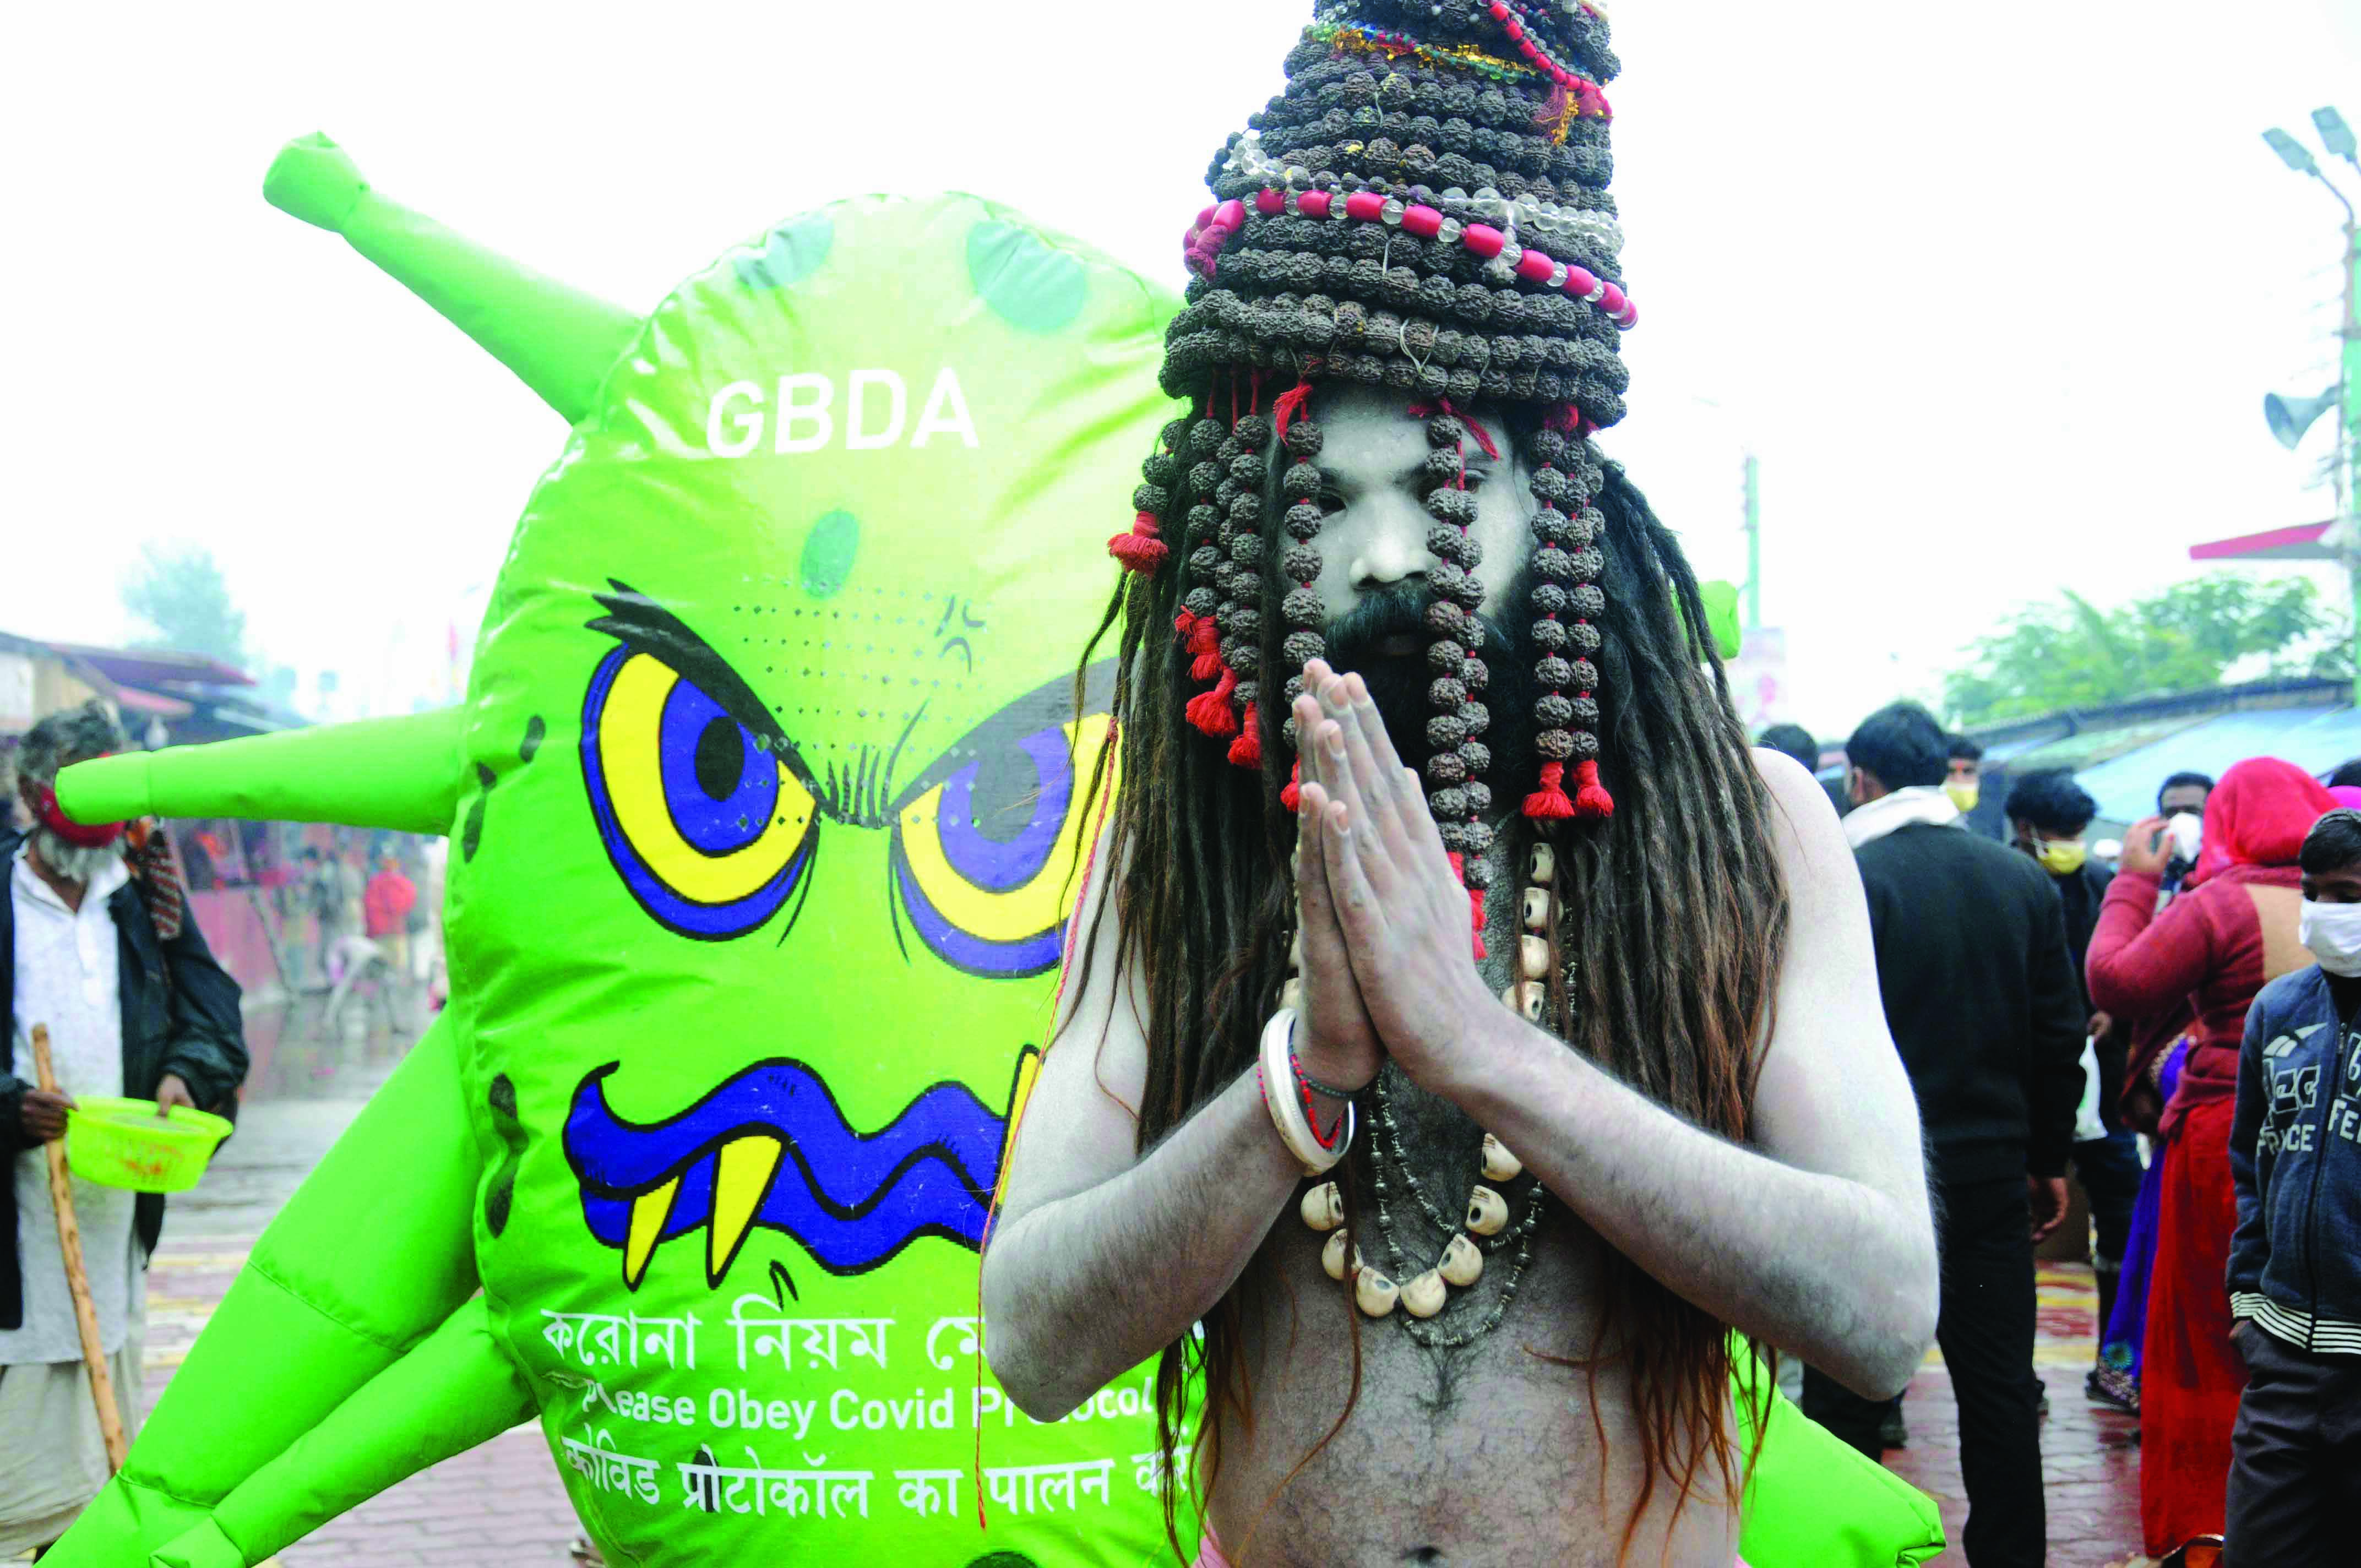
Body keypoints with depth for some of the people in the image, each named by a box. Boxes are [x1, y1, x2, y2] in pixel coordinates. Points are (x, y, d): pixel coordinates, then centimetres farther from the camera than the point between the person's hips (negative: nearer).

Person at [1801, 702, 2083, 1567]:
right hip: (1992, 1166, 4)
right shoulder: (2025, 881, 4)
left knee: (1845, 1389, 6)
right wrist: (2048, 1157, 16)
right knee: (1999, 1387, 12)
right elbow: (2059, 1035, 7)